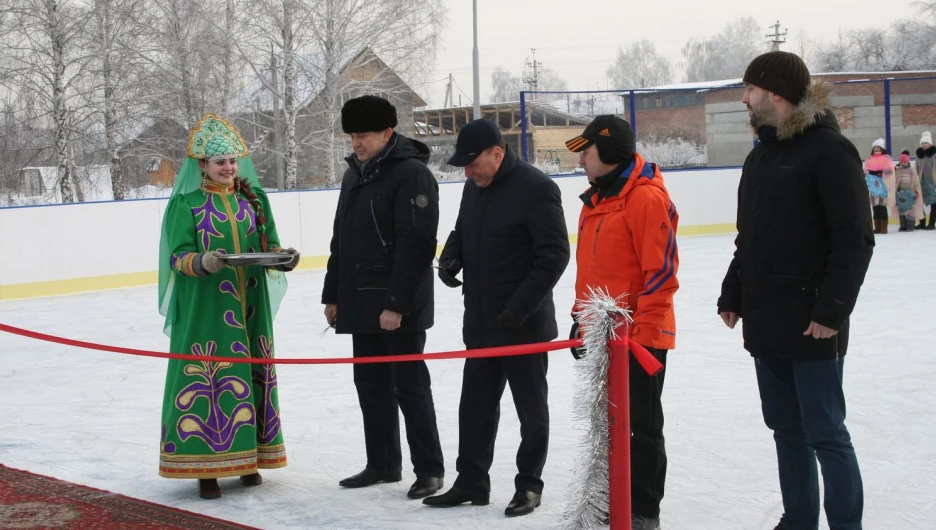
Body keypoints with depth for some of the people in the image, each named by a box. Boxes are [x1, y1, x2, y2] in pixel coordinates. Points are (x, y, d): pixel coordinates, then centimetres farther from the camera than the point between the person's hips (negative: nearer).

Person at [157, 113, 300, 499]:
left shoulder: (253, 197, 9)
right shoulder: (187, 202, -4)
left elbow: (268, 245, 12)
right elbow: (178, 256, -8)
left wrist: (283, 257, -9)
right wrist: (203, 262, -27)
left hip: (250, 305, 5)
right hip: (204, 307, -5)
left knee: (252, 375, 9)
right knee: (204, 380, -5)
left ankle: (247, 457, 23)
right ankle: (206, 466, 3)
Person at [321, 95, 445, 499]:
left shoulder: (412, 174, -14)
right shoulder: (354, 174, 13)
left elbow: (416, 245, -21)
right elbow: (341, 240, 19)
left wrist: (397, 304, -23)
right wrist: (333, 295, 18)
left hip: (399, 307, -8)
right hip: (361, 304, 9)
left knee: (409, 385, -3)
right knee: (370, 383, 13)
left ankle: (429, 469, 7)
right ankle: (382, 463, 24)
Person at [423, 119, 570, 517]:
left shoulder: (536, 188, -16)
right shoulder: (474, 188, 9)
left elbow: (555, 254, -18)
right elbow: (462, 231, 23)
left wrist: (521, 306, -21)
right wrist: (450, 257, -1)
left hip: (524, 324, -7)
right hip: (481, 322, 8)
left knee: (530, 407, 7)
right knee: (475, 405, 12)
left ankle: (529, 485, 19)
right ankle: (471, 482, 23)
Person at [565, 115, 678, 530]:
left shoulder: (646, 198, -15)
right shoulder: (595, 200, 14)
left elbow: (661, 269, -19)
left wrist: (644, 331, -19)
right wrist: (580, 317, 21)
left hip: (639, 336, -9)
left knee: (640, 427, 1)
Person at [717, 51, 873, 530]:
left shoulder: (829, 149, -11)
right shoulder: (760, 157, 14)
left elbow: (855, 239, -16)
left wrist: (832, 310, -19)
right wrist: (731, 294, 13)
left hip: (811, 326, -8)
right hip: (765, 325, 8)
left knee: (825, 434, -3)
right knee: (787, 430, 14)